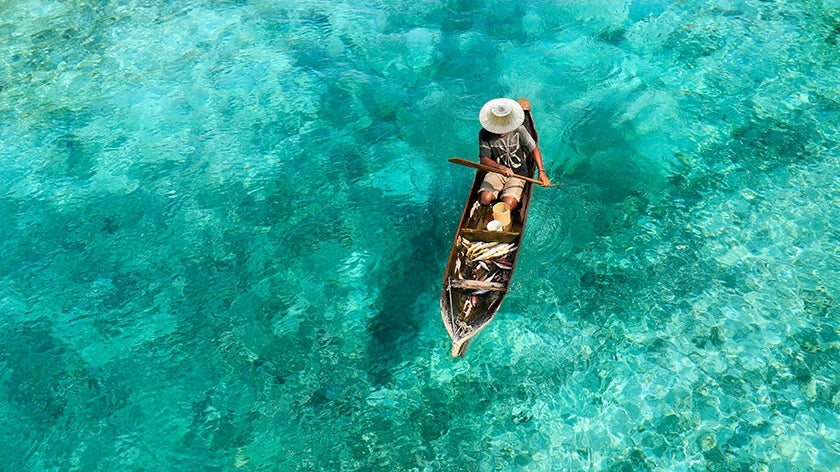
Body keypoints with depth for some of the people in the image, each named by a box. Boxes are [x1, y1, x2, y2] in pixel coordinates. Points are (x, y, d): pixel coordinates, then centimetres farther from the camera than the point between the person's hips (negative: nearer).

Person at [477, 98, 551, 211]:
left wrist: (541, 172, -9)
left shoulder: (519, 130, -12)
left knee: (508, 204, -24)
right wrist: (500, 167, -28)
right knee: (485, 199, -24)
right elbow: (484, 159, -9)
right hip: (496, 171, 1)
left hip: (518, 173, -1)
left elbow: (534, 149, -3)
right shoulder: (484, 134, -11)